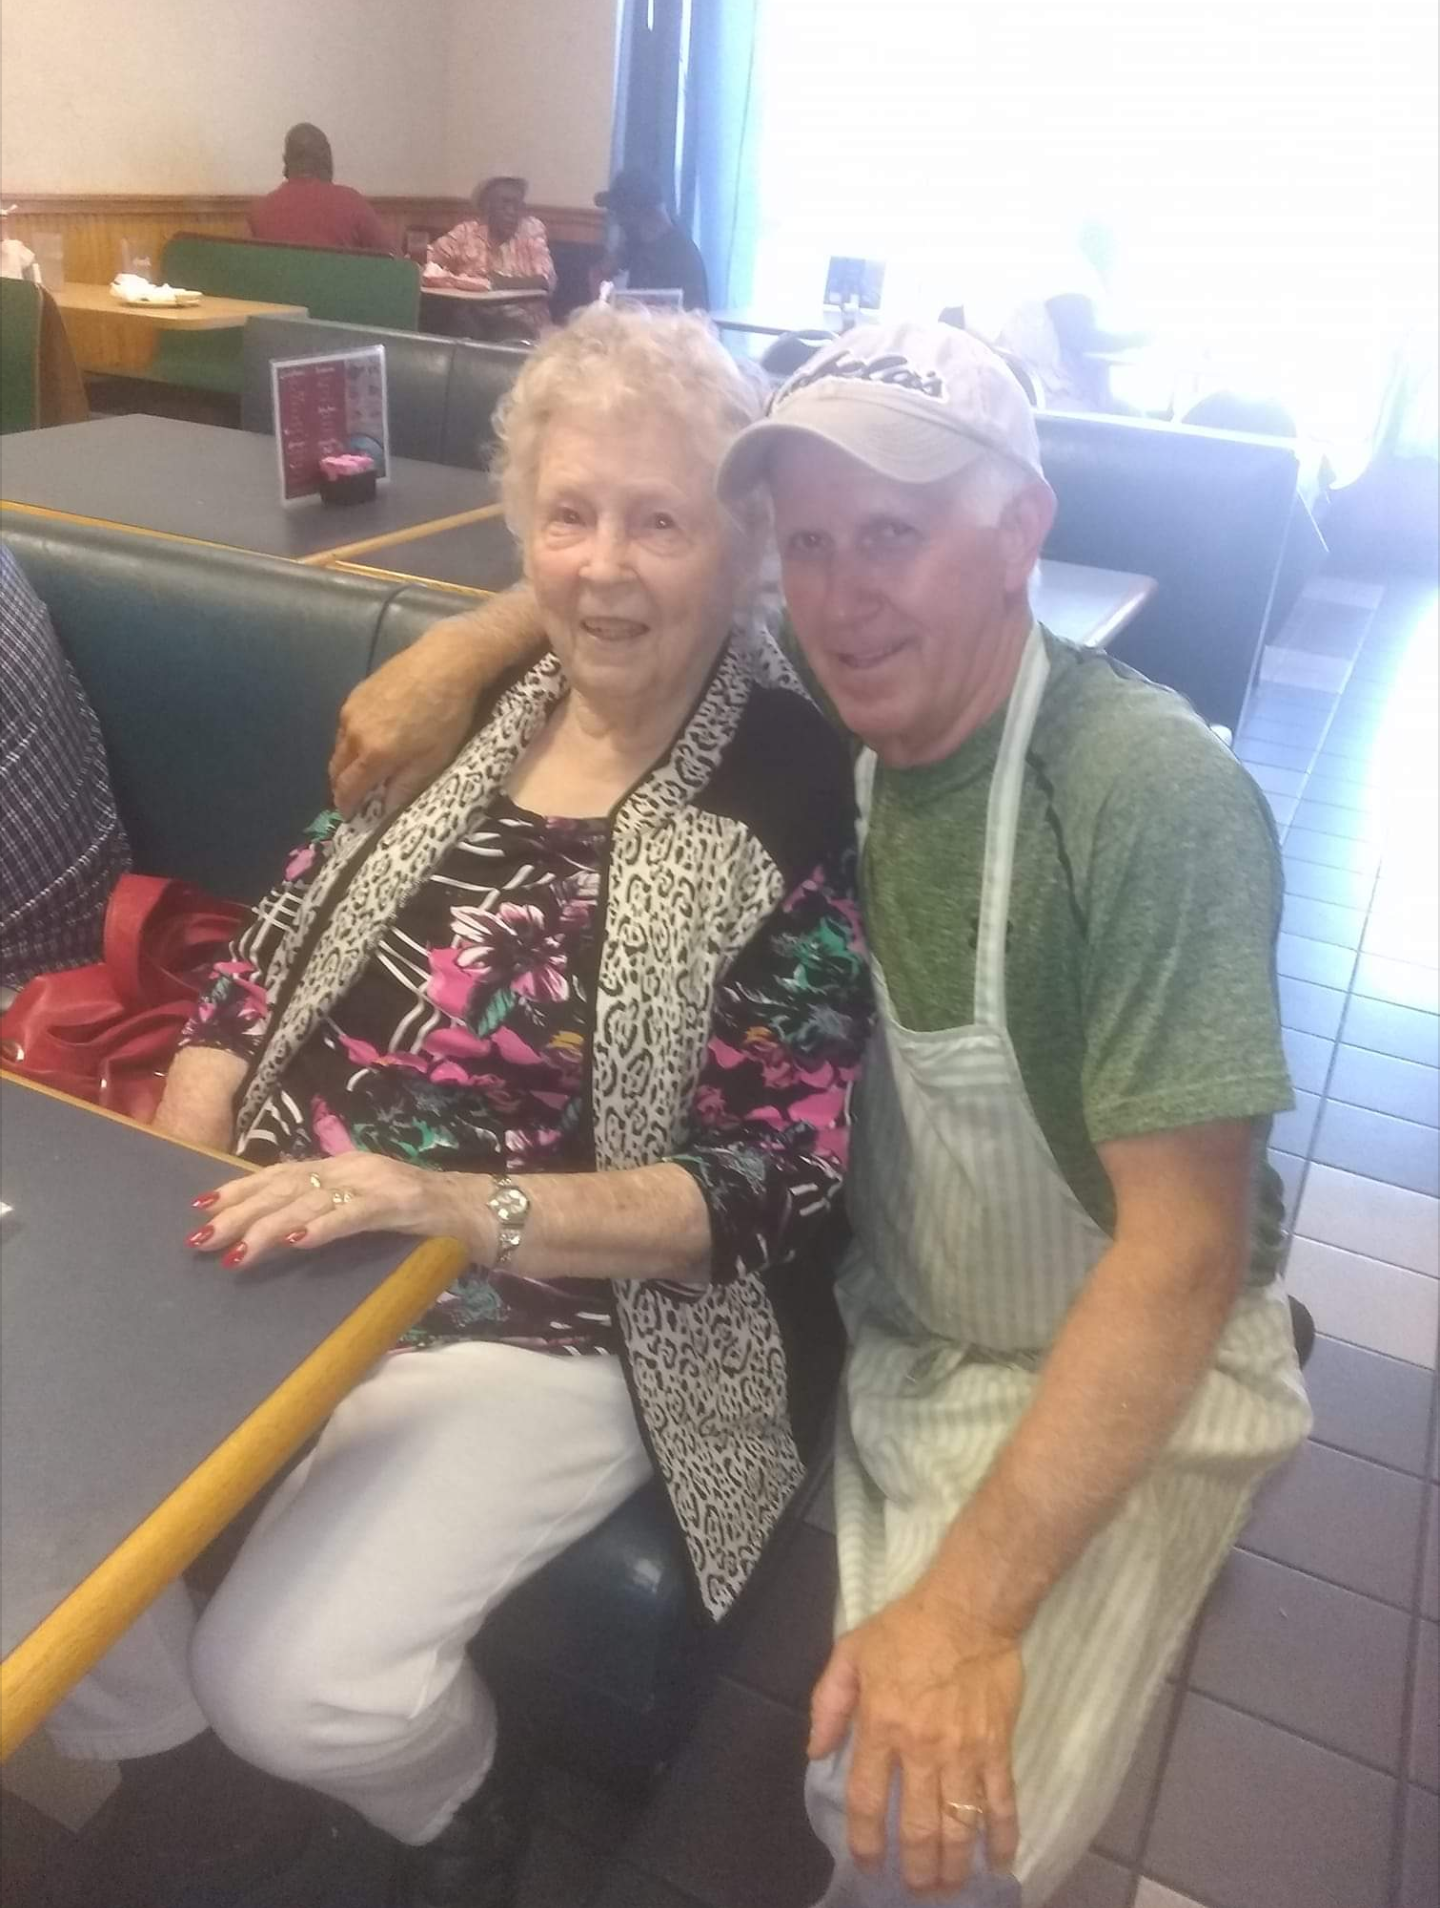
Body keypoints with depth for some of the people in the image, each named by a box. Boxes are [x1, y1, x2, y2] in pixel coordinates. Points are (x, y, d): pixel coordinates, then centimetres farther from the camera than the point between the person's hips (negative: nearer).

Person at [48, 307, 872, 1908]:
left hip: (550, 1320, -5)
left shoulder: (798, 795, -12)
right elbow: (263, 970, 8)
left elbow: (764, 1187, -15)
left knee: (298, 1678, -19)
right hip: (276, 1258, 5)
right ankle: (161, 1774, 29)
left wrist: (445, 1202, -26)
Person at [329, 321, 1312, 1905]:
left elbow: (1183, 1247, -26)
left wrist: (974, 1601, -30)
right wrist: (461, 647, -10)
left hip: (1123, 1371, -5)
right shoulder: (837, 717, -8)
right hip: (874, 1328, 5)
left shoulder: (1158, 798, -26)